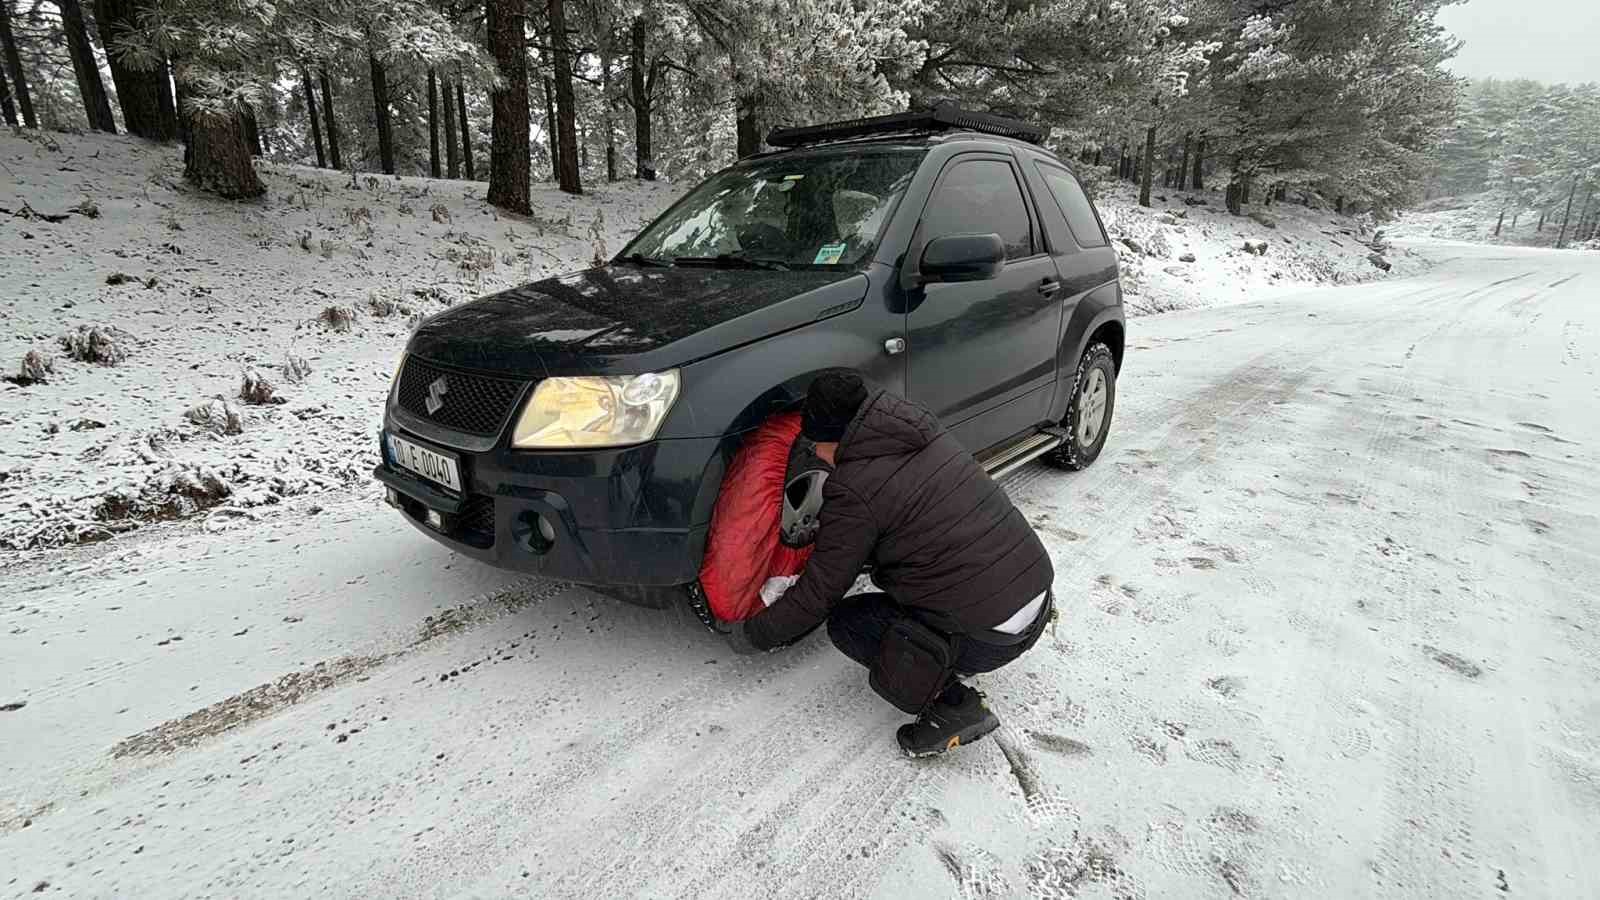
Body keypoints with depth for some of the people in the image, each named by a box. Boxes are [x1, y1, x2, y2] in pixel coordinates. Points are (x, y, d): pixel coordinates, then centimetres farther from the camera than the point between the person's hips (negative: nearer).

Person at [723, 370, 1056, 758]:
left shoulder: (854, 489, -16)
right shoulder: (925, 433, 7)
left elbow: (816, 596, -7)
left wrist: (749, 635, 11)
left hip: (988, 637, -8)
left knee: (846, 623, 10)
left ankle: (954, 705, 1)